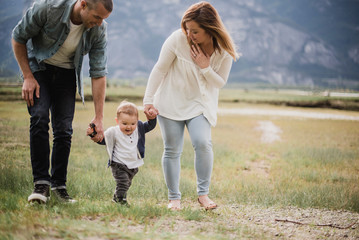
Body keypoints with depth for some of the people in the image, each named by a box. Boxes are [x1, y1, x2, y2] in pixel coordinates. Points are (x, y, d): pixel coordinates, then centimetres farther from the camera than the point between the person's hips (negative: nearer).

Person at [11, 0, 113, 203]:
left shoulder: (99, 30, -19)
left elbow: (99, 73, -14)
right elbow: (18, 38, -12)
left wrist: (99, 117, -15)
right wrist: (28, 77, -14)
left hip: (67, 73, 2)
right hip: (38, 67, -2)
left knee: (64, 129, -8)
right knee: (39, 119, -20)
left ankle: (59, 185, 5)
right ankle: (41, 184, -16)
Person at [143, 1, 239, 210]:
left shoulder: (224, 51, -15)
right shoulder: (178, 39, -20)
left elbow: (220, 83, -4)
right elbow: (159, 69, -10)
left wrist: (205, 67, -22)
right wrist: (148, 100, -10)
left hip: (200, 104, 1)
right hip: (171, 102, 0)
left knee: (203, 143, -20)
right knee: (172, 150, 1)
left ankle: (203, 194, -4)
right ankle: (174, 198, 15)